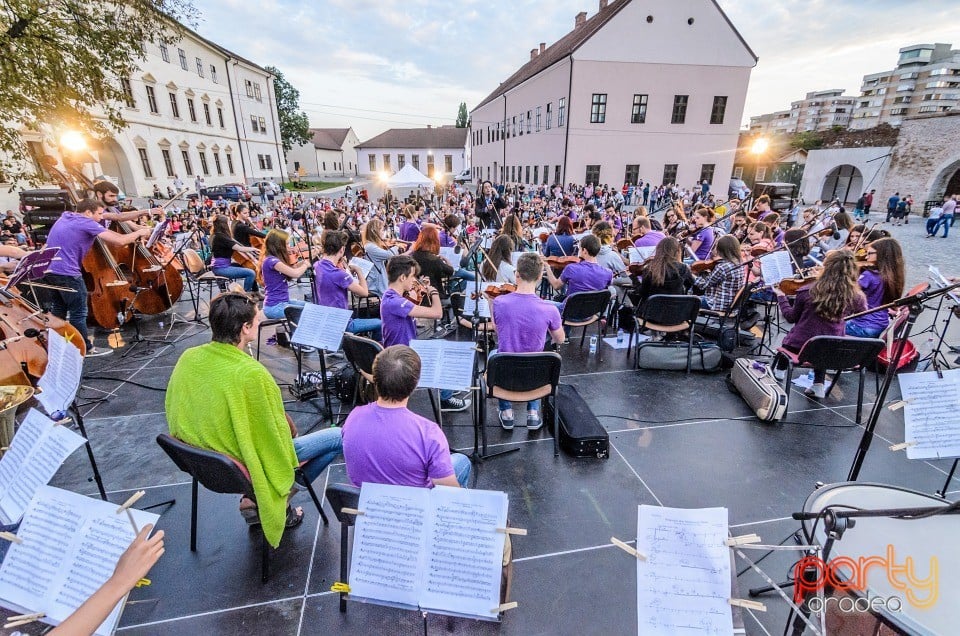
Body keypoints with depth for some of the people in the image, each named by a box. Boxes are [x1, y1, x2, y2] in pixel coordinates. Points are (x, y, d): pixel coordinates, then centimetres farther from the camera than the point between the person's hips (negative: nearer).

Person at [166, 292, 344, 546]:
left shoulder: (188, 358, -11)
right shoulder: (252, 374, -32)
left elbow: (173, 410, 6)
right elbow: (277, 434, -21)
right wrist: (293, 432, 1)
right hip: (247, 467, -7)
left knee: (284, 430, 31)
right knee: (338, 437, 4)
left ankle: (253, 499, 25)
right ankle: (271, 502, 13)